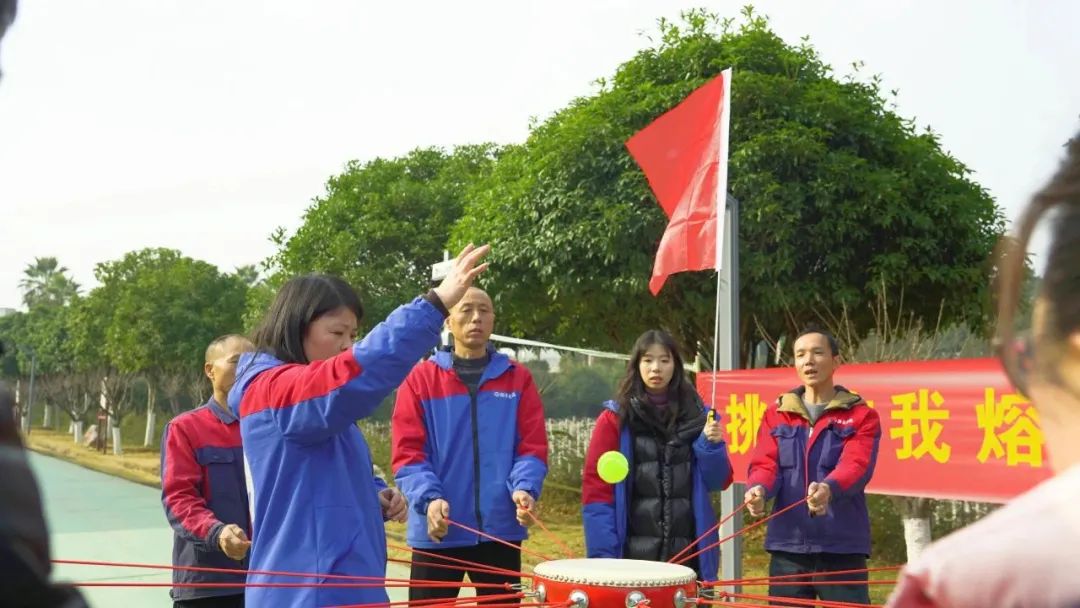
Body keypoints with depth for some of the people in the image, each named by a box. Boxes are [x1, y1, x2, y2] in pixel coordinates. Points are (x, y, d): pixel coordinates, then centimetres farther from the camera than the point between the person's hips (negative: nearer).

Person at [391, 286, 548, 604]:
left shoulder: (519, 378, 7)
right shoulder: (420, 378, 0)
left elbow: (533, 446, 1)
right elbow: (408, 451, -5)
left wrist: (524, 488, -19)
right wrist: (428, 499, -22)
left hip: (501, 530, 2)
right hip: (438, 533, -1)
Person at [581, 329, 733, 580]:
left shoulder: (696, 415, 9)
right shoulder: (615, 418, 1)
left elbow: (718, 481, 9)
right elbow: (596, 487, -4)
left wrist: (711, 444, -10)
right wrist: (603, 554, -13)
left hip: (687, 553, 2)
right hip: (632, 552, -2)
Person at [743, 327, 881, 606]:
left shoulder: (861, 416, 2)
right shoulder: (776, 414, 11)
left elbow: (856, 465, -14)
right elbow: (764, 462, 0)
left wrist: (828, 489, -35)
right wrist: (759, 489, -23)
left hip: (842, 547, -2)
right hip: (788, 545, 3)